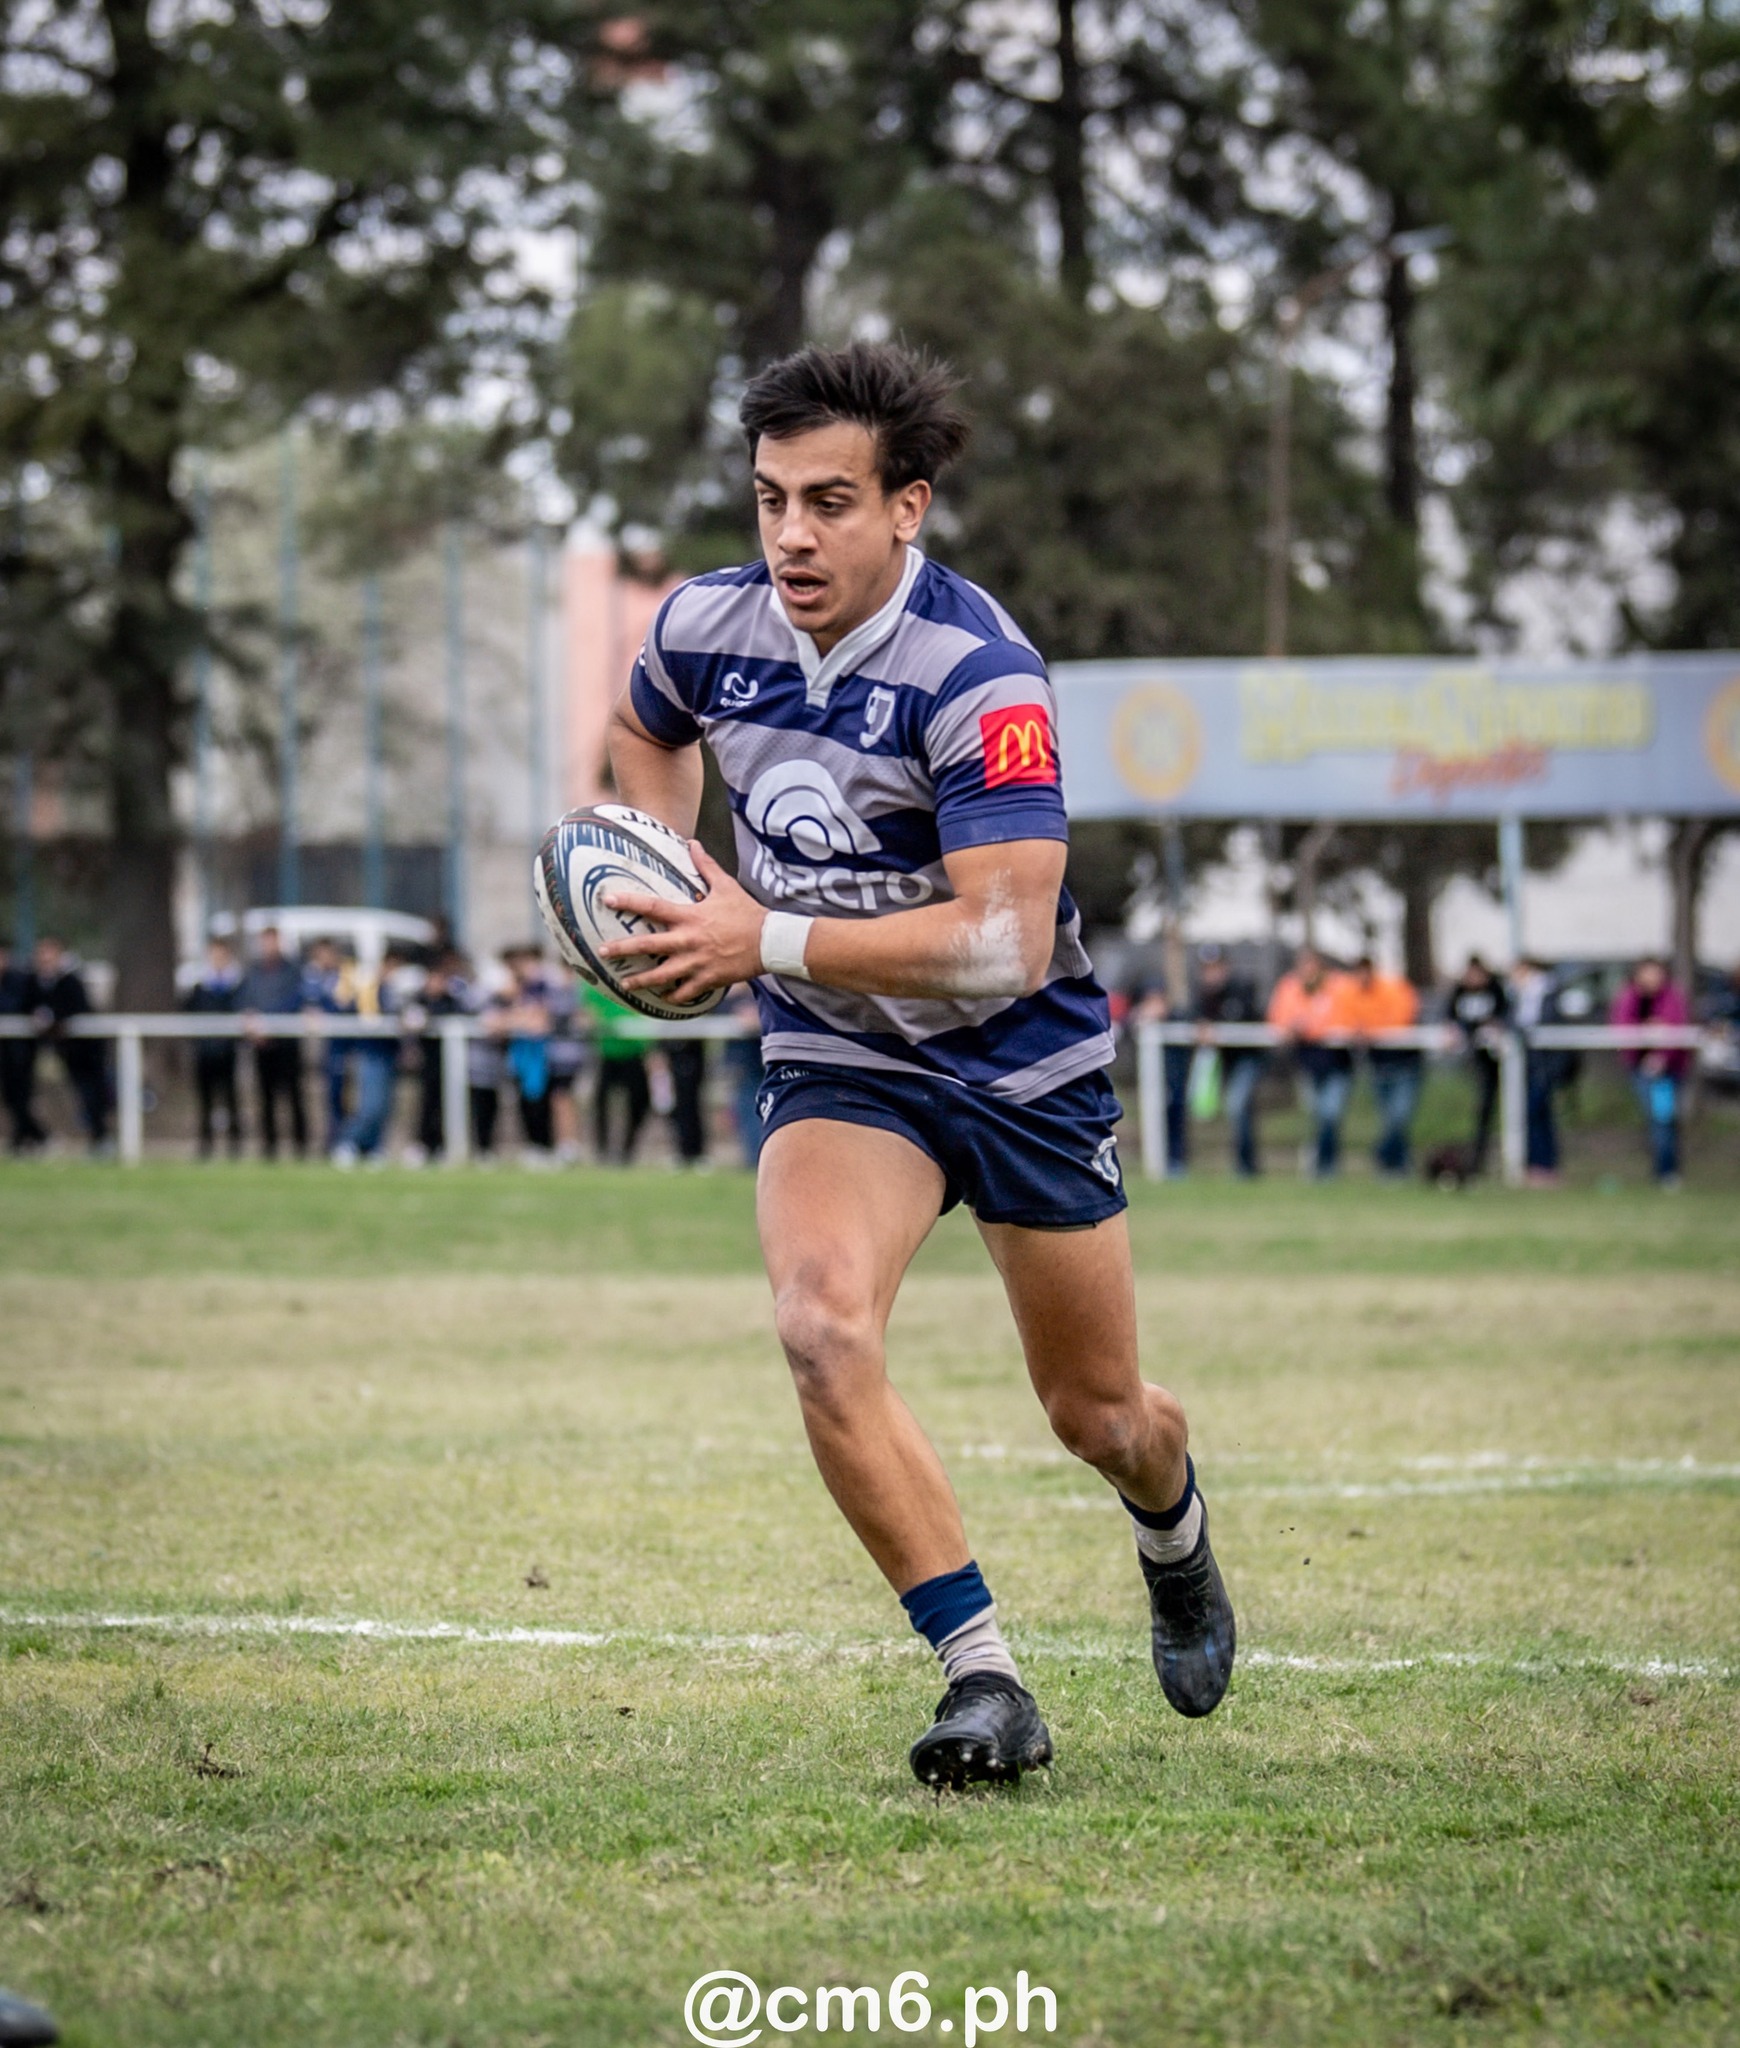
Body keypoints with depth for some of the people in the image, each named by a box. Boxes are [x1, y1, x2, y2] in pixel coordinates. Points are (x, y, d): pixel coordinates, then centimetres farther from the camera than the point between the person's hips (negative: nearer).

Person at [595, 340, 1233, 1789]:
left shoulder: (979, 678, -27)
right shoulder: (705, 627, -9)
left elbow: (1006, 942, -33)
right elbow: (646, 731, 18)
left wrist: (770, 940, -33)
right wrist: (681, 873, 0)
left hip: (1024, 1062, -3)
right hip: (839, 1066, 3)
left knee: (1099, 1416, 13)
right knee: (823, 1325, -27)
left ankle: (1175, 1534, 51)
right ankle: (984, 1677, -21)